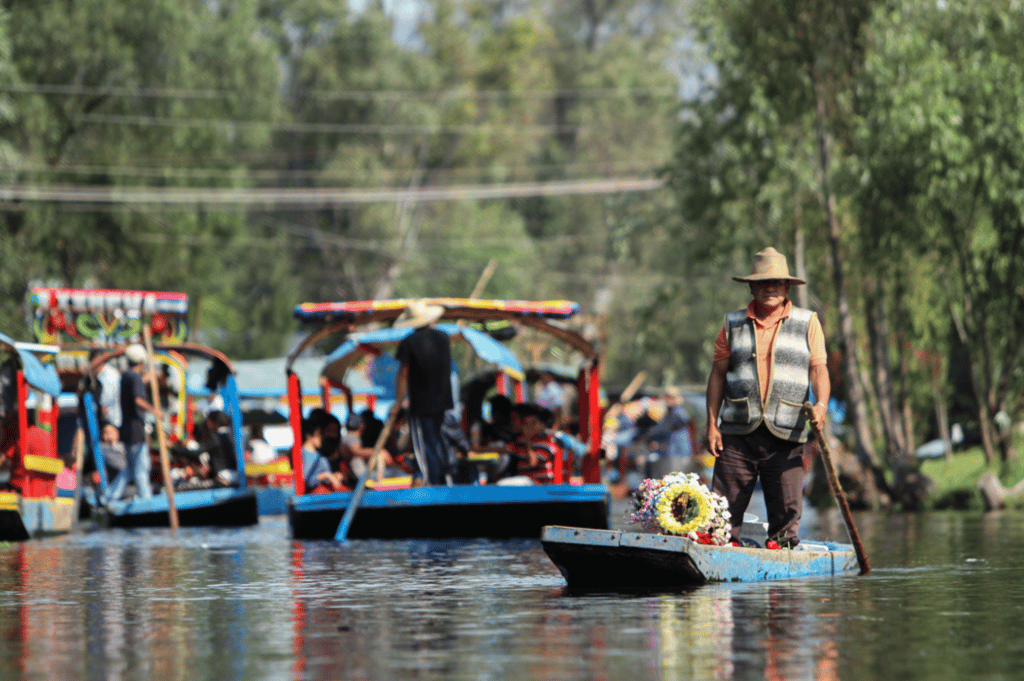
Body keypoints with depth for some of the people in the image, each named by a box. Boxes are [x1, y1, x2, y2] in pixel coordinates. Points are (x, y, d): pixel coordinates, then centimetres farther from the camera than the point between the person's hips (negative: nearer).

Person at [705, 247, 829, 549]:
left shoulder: (807, 323, 10)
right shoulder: (734, 324, 12)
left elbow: (819, 369, 4)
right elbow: (718, 374, 12)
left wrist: (820, 405, -16)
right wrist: (712, 424, 4)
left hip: (785, 436, -1)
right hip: (737, 433, 1)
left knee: (786, 508, -3)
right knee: (725, 504, -3)